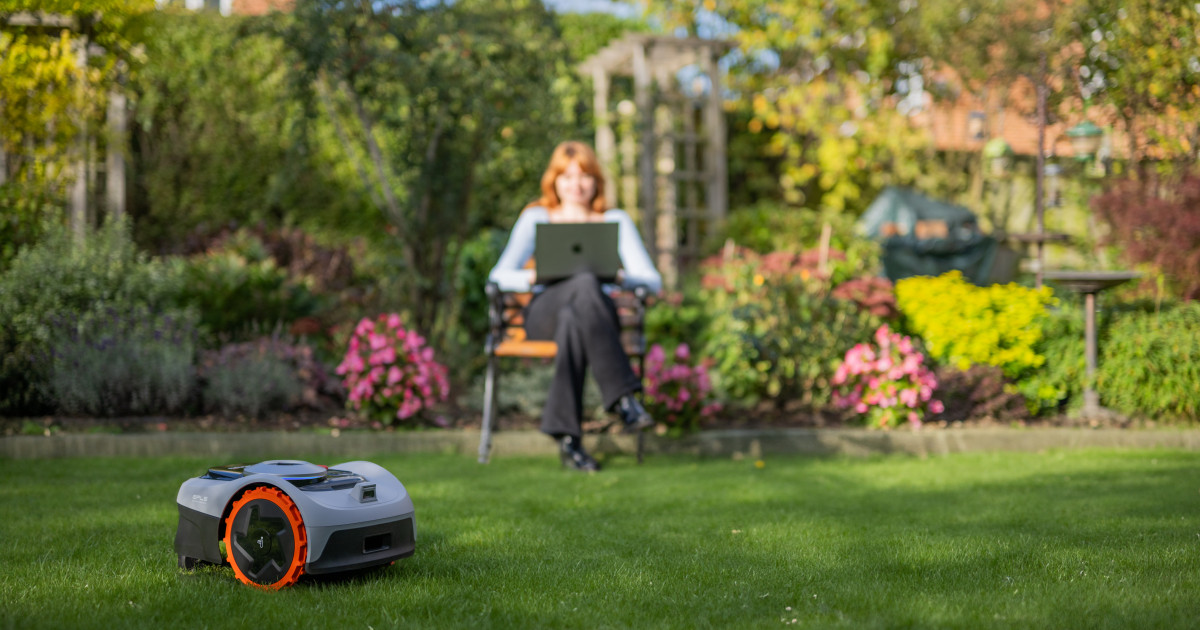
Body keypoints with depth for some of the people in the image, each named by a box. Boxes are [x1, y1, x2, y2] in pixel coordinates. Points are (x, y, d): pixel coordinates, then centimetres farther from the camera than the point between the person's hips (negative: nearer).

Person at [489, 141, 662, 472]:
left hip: (599, 315, 1)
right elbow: (498, 277, 9)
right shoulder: (536, 219, 21)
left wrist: (619, 276, -12)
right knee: (585, 285, -38)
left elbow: (653, 281, 11)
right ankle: (624, 397, -45)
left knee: (573, 320, -40)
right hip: (544, 313, -1)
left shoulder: (616, 221, 23)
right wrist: (532, 276, -14)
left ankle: (567, 436, -45)